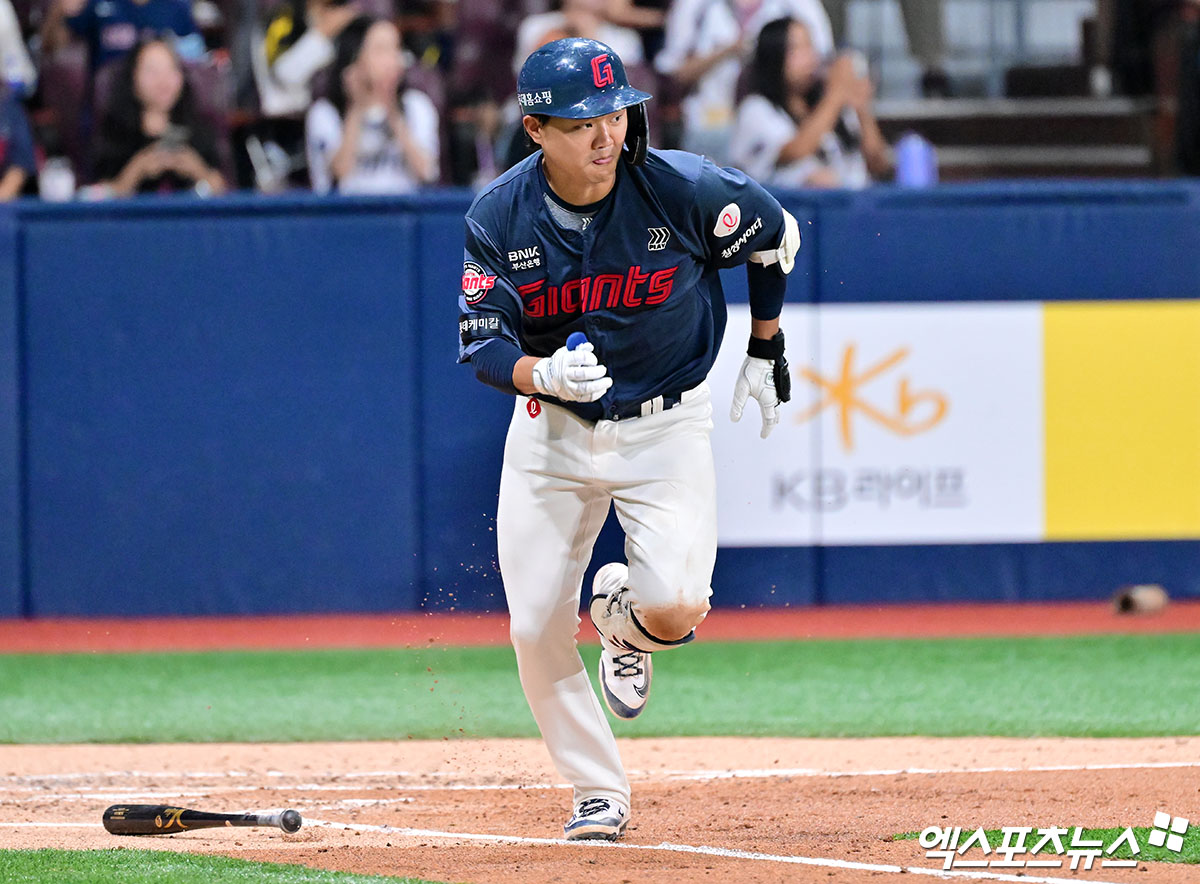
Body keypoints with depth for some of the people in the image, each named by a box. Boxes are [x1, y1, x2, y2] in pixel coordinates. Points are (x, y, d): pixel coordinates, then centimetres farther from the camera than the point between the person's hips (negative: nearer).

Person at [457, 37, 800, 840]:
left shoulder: (685, 192, -20)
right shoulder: (499, 218, -14)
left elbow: (777, 238, -1)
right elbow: (482, 343, -12)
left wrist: (764, 352, 8)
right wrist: (542, 373, -34)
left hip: (665, 427, -2)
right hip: (550, 432, 2)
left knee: (677, 607, -21)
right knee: (536, 631, -3)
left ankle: (623, 616, 17)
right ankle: (601, 794, 18)